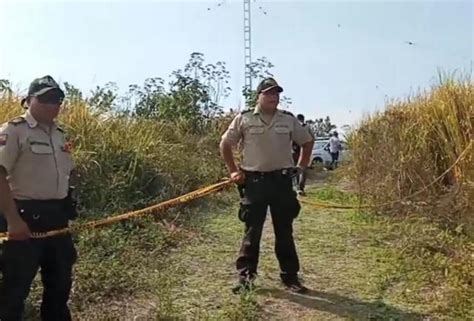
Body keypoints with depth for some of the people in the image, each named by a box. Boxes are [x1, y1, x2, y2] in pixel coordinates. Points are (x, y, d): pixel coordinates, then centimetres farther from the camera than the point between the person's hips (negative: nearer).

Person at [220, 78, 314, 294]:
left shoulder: (289, 120, 6)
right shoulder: (244, 119, -1)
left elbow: (307, 141, 19)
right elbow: (225, 144, 8)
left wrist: (302, 166, 10)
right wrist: (233, 171, 4)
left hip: (282, 181, 2)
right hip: (254, 182, -2)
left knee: (285, 231, 10)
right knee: (252, 231, 3)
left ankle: (290, 276, 21)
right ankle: (246, 277, 14)